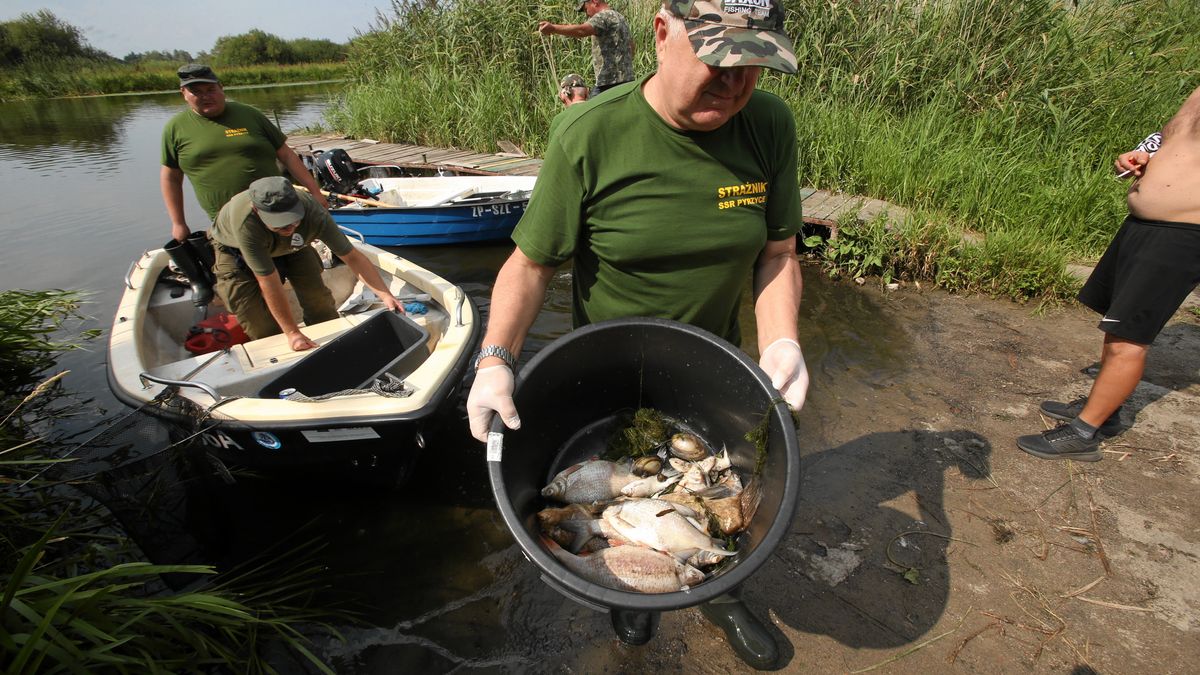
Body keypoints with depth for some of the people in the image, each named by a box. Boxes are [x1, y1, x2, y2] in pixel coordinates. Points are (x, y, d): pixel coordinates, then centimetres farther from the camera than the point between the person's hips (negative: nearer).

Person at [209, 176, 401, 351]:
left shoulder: (313, 212, -38)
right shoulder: (246, 222, -45)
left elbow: (352, 256, -30)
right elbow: (269, 283, -39)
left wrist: (386, 295, -40)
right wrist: (292, 333, -33)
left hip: (289, 246, 3)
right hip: (236, 250, -2)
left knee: (319, 300, -6)